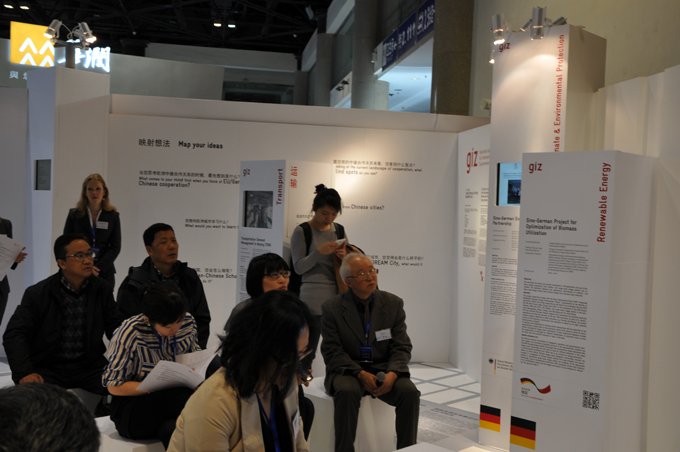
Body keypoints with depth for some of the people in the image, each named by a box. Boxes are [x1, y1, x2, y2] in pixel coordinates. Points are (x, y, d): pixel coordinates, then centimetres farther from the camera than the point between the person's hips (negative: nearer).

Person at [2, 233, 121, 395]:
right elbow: (15, 334, -9)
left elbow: (115, 327, 7)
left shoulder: (102, 289, 6)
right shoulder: (37, 294, -3)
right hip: (47, 369, -2)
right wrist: (24, 372, -24)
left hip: (89, 367, 2)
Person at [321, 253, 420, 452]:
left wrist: (392, 374, -20)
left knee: (409, 391, -25)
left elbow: (402, 347, 1)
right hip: (348, 370, -2)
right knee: (347, 391, -34)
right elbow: (332, 352, -7)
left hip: (384, 369, 2)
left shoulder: (393, 304, 3)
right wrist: (361, 374, -21)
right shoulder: (332, 308, -3)